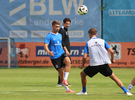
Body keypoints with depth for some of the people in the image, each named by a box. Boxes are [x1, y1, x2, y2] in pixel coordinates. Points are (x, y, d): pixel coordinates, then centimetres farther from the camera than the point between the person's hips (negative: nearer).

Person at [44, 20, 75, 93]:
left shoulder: (60, 35, 14)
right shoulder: (49, 36, -6)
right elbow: (45, 46, -18)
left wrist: (65, 50, 8)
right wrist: (49, 52, -39)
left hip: (62, 54, 5)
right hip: (54, 56, -5)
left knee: (68, 62, -27)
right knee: (60, 71, -2)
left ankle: (65, 79, -25)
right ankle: (67, 89, 8)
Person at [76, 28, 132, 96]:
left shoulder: (88, 43, 7)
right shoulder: (102, 41, 9)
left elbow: (84, 57, -1)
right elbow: (111, 51, 2)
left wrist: (82, 65, 16)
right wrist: (112, 59, 21)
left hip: (94, 65, -1)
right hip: (104, 64, 1)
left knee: (82, 74, 22)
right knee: (114, 77, 10)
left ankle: (84, 91, 25)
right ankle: (126, 91, 0)